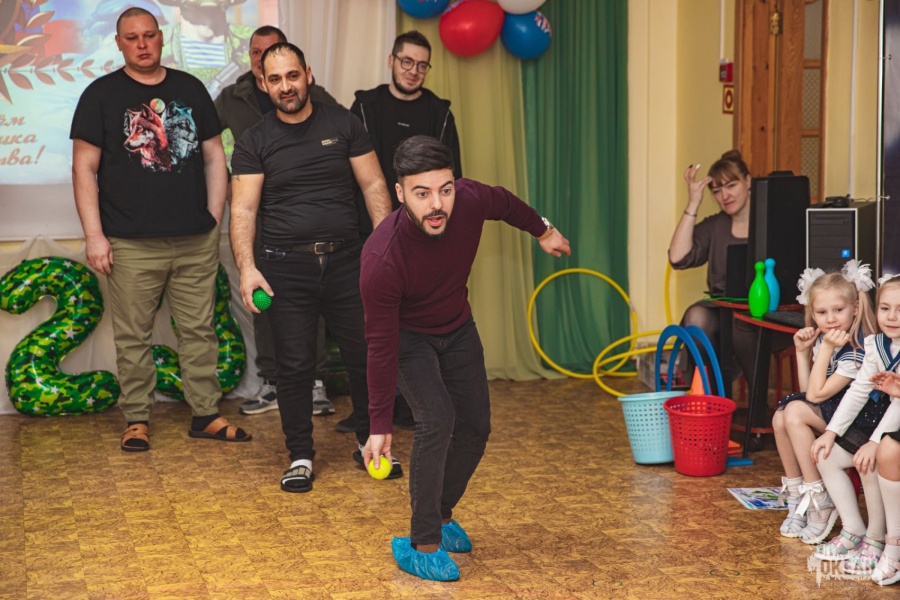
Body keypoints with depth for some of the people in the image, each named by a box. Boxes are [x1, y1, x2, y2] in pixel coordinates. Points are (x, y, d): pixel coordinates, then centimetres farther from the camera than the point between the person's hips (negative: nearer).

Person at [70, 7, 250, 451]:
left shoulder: (190, 89, 12)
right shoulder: (101, 95, 2)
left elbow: (214, 157, 15)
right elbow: (84, 168, -1)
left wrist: (215, 219, 7)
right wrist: (94, 235, -8)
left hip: (196, 241, 3)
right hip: (132, 245, -3)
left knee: (199, 331, 7)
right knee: (132, 337, 2)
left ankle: (206, 414, 16)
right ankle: (137, 420, 13)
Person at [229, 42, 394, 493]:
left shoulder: (343, 125, 7)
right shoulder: (254, 142, 3)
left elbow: (373, 186, 6)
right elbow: (243, 209, -2)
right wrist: (246, 267, -15)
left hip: (346, 258, 1)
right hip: (286, 267, -1)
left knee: (367, 354, 5)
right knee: (294, 365, 2)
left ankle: (370, 441, 25)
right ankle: (300, 455, 15)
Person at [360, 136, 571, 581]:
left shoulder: (470, 200, -29)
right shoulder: (381, 258, -39)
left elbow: (504, 203, -2)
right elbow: (381, 344, -30)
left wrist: (543, 231, 17)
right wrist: (380, 424, -24)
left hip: (458, 328, 5)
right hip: (407, 335, -5)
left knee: (475, 427, 7)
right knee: (436, 419, -23)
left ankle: (441, 516, 32)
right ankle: (422, 545, -10)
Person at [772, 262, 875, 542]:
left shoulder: (857, 351, -23)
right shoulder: (823, 340, 2)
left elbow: (816, 394, -21)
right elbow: (808, 392, 3)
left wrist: (826, 349, -24)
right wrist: (802, 352, -3)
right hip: (827, 416, 8)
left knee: (796, 412, -25)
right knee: (781, 417, -14)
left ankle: (820, 505, -17)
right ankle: (796, 499, -4)